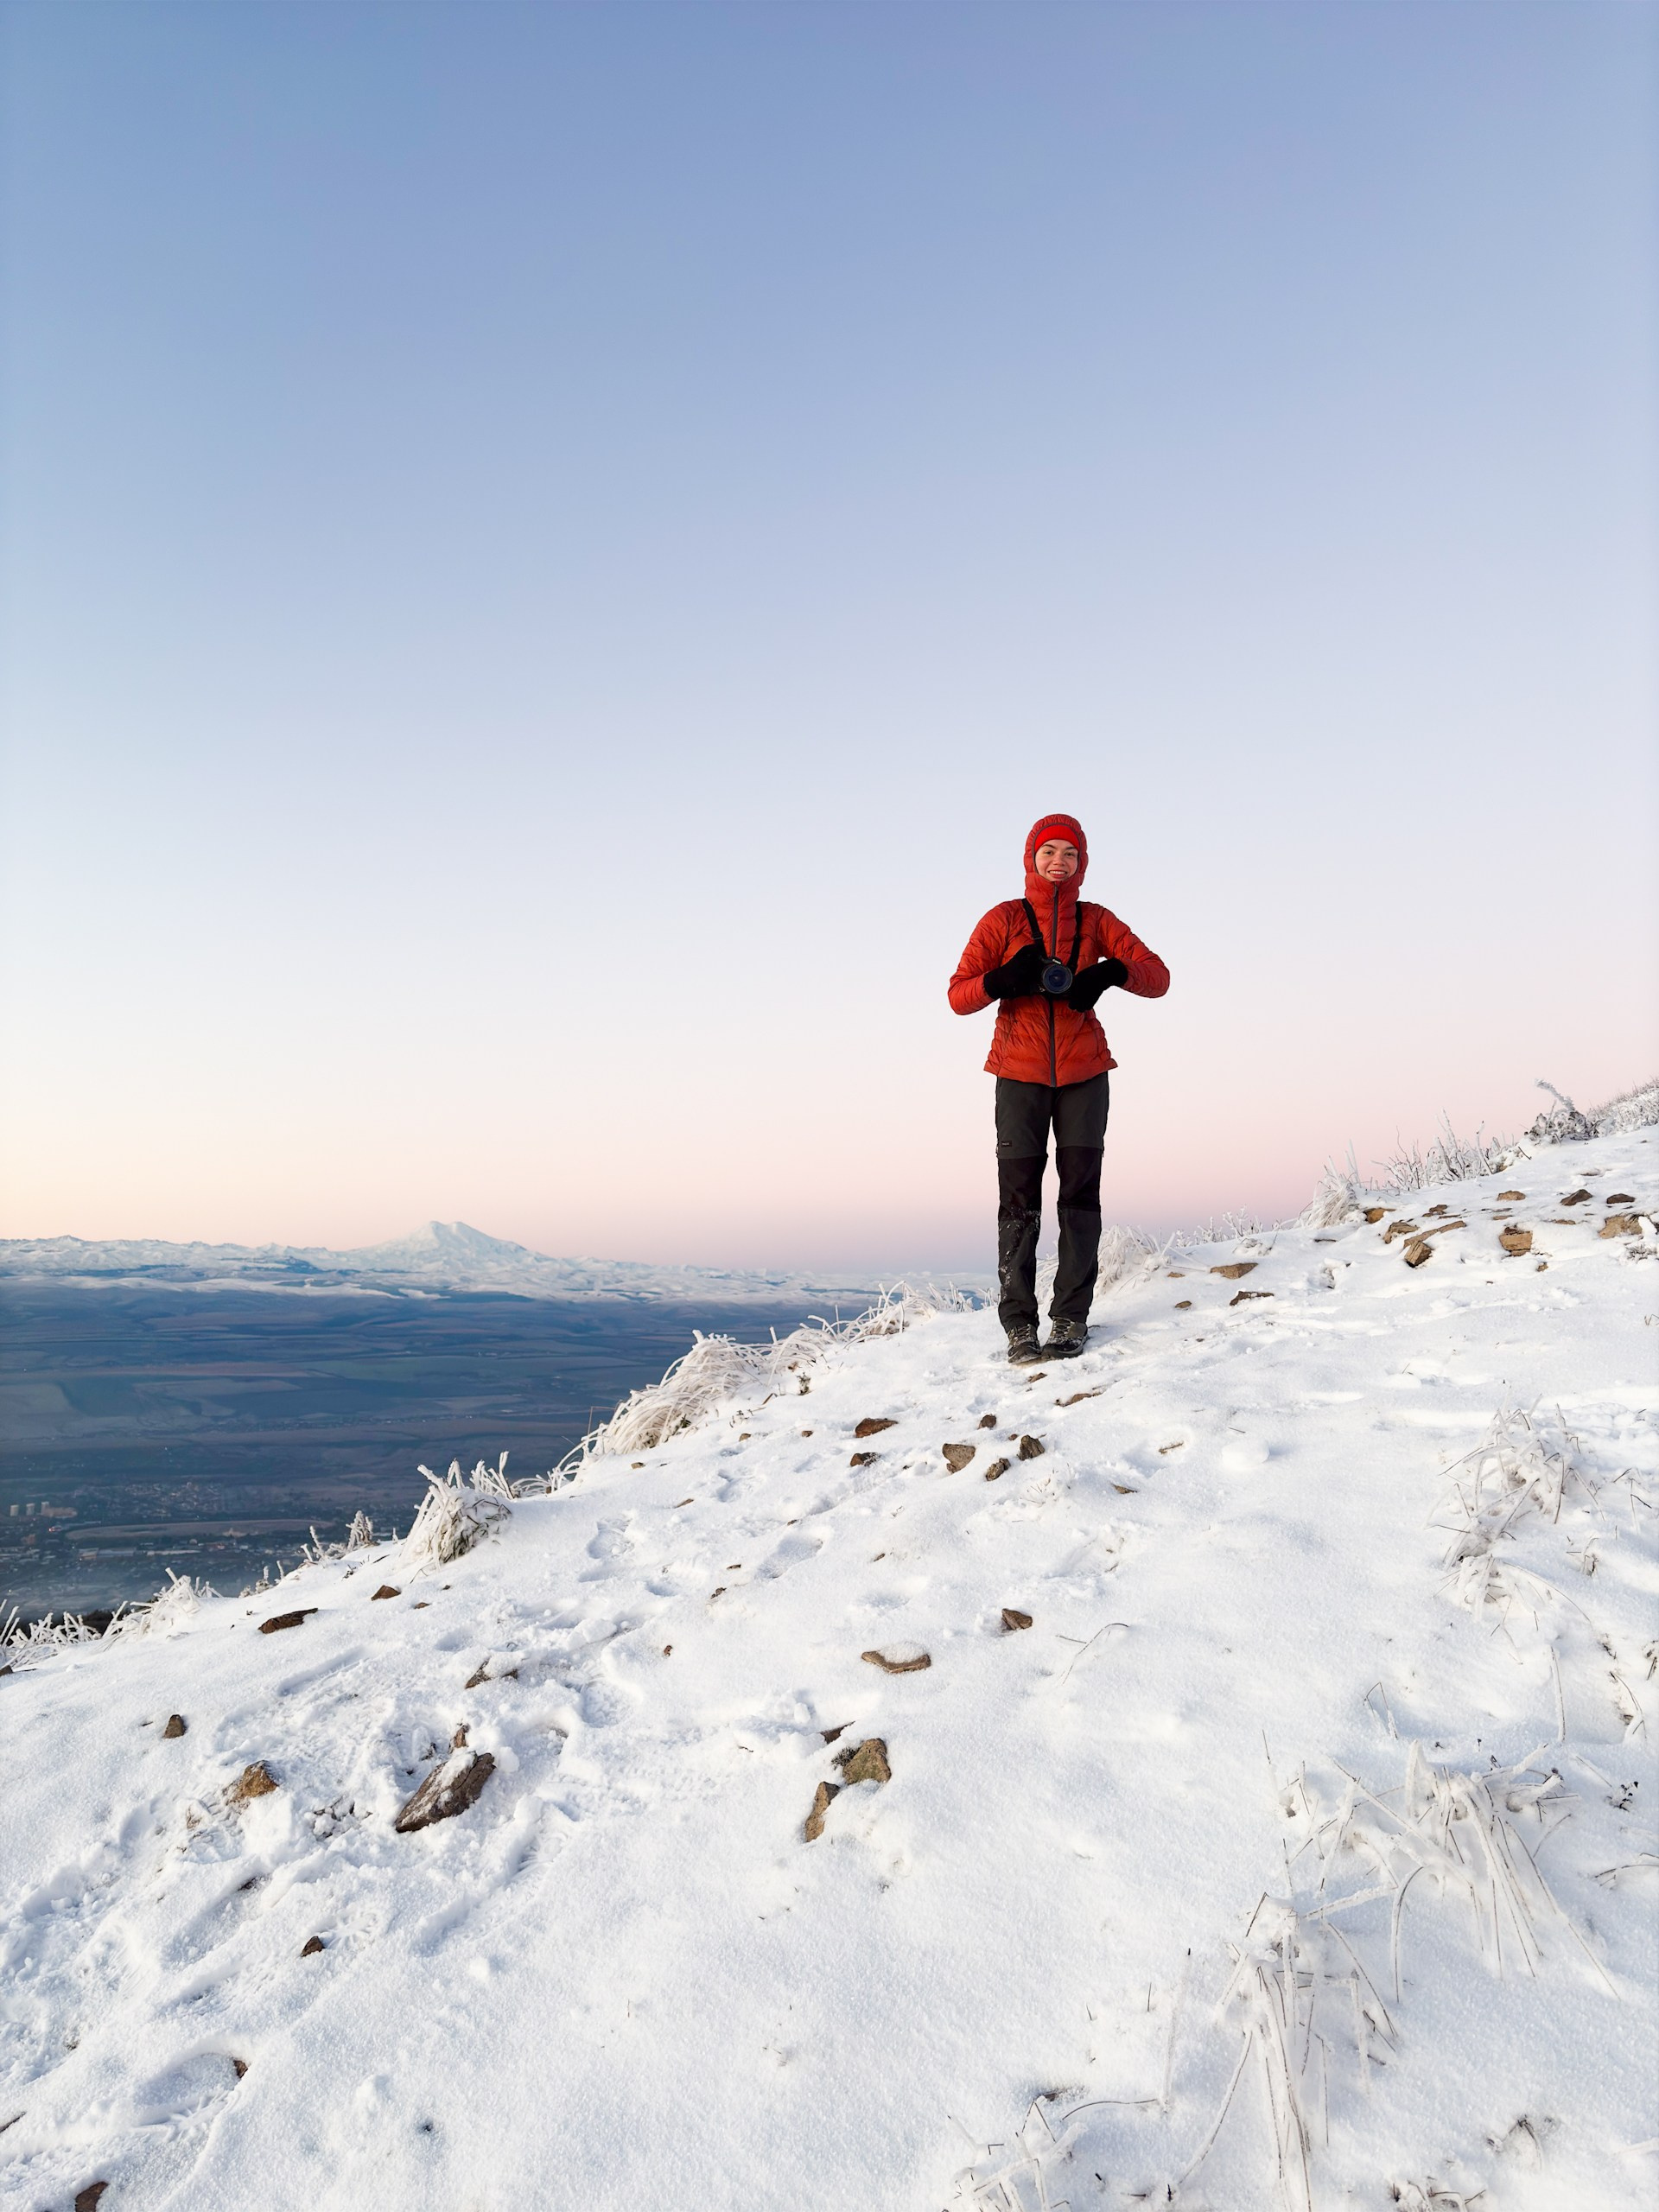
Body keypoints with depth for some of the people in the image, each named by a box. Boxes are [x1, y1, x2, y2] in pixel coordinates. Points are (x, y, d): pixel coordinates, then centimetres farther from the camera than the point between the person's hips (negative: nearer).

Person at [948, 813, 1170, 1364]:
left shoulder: (1096, 922, 7)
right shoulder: (1004, 920, 3)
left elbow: (1158, 977, 2)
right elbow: (959, 995, -2)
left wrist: (1114, 971, -18)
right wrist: (1003, 979, -22)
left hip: (1083, 1074, 2)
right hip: (1020, 1074, -1)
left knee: (1080, 1190, -4)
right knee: (1018, 1198, -6)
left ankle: (1071, 1318, 2)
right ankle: (1019, 1324, -2)